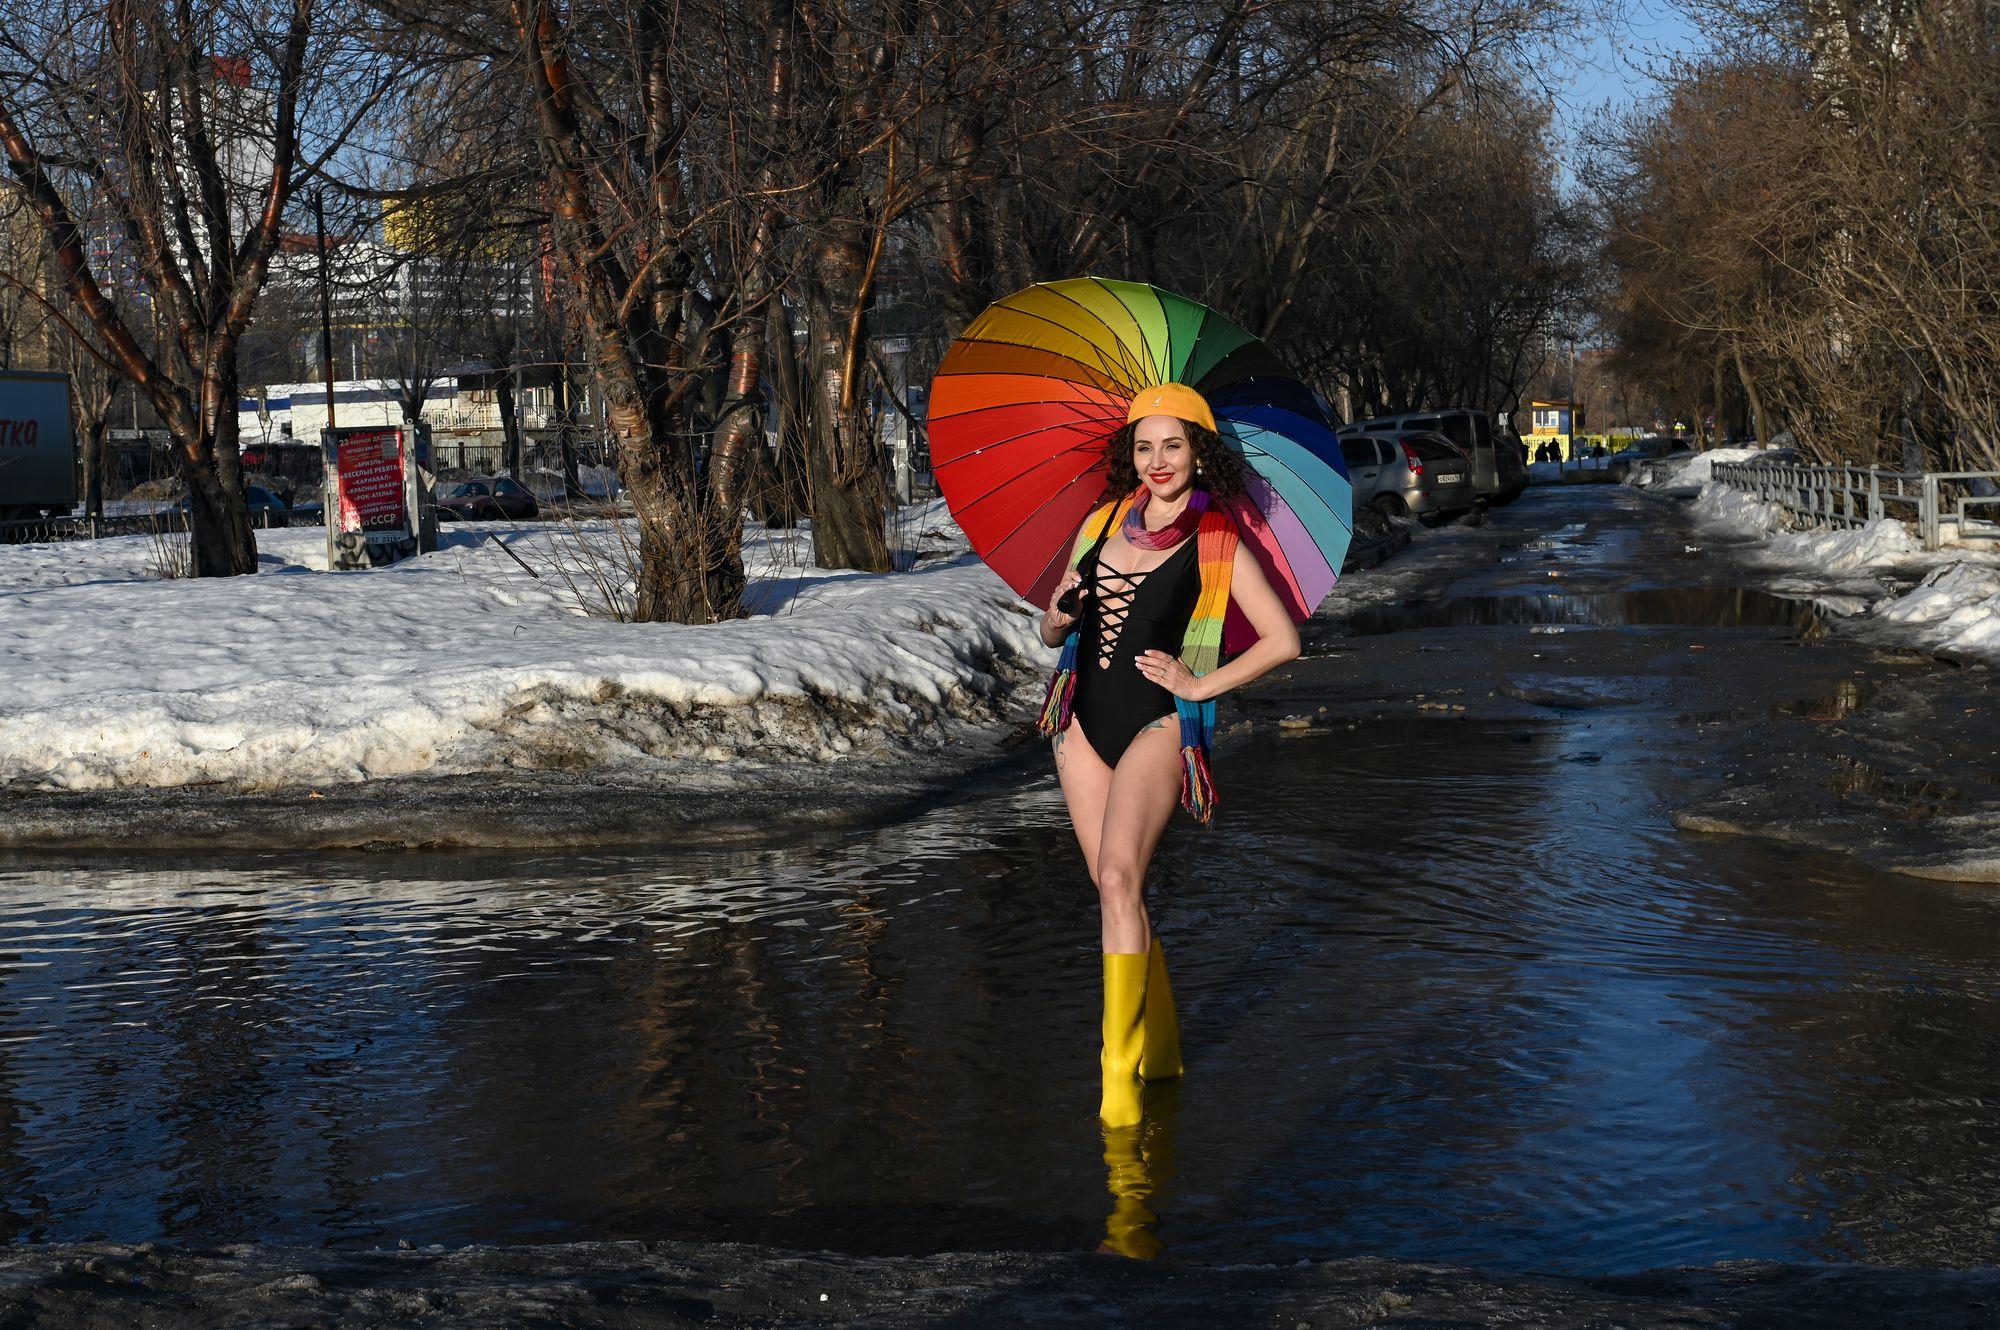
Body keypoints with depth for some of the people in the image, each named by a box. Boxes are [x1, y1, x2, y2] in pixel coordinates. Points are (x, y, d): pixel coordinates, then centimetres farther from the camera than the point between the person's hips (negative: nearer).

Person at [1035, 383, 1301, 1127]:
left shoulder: (1217, 543, -1)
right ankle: (1161, 1046, 24)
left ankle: (1121, 1071, -21)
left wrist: (1200, 685, -8)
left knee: (1119, 878, -22)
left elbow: (1283, 640, -3)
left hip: (1158, 724, -5)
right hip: (1084, 718, 5)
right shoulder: (1103, 522, 12)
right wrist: (1060, 616, -4)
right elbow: (1052, 630, 19)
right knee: (1115, 889, 7)